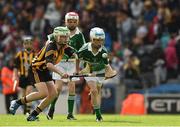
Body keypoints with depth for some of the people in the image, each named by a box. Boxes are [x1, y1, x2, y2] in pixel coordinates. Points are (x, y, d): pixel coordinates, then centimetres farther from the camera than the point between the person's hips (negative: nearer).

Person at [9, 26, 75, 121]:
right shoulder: (51, 46, -28)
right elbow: (49, 64, -41)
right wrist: (61, 73, -53)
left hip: (45, 71, 9)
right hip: (36, 69, -8)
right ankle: (17, 102, -5)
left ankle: (33, 115, 3)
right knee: (44, 93, -22)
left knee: (53, 94, -4)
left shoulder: (64, 46, -4)